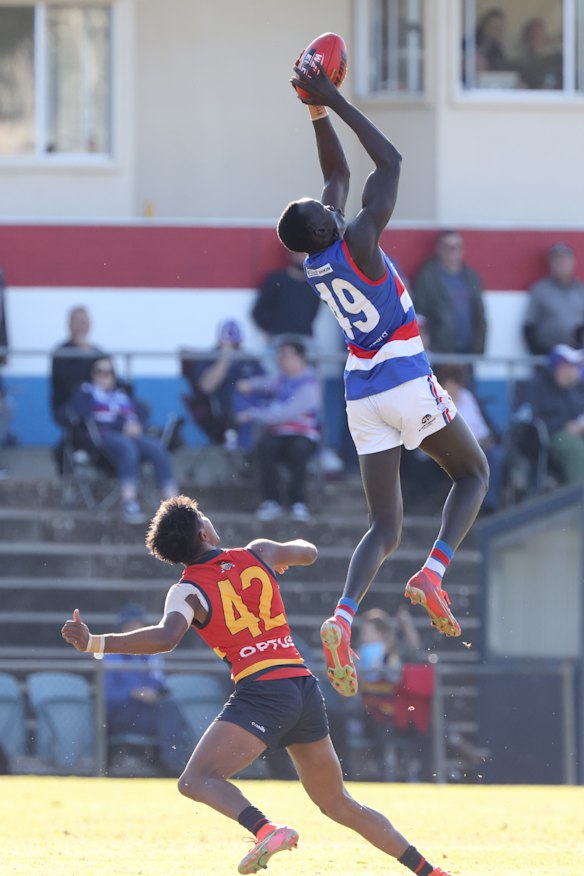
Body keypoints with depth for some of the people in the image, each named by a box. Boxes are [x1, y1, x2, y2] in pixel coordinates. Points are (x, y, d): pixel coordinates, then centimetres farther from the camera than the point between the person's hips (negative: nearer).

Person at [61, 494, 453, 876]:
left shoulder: (188, 591, 0)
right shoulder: (258, 554, 14)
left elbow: (166, 636, -19)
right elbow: (308, 552, 34)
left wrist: (95, 643, -18)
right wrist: (283, 555, 56)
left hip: (262, 691, -6)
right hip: (306, 686, 6)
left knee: (197, 781, -12)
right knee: (338, 804, 19)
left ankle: (266, 830, -38)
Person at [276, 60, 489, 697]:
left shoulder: (313, 262, 4)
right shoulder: (357, 242, -15)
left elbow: (338, 174, 17)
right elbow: (390, 161, -10)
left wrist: (319, 111, 14)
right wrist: (334, 102, -8)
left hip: (362, 394, 6)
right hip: (408, 382, -6)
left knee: (384, 528, 6)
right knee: (472, 473, 17)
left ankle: (342, 617, -21)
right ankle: (434, 571, -9)